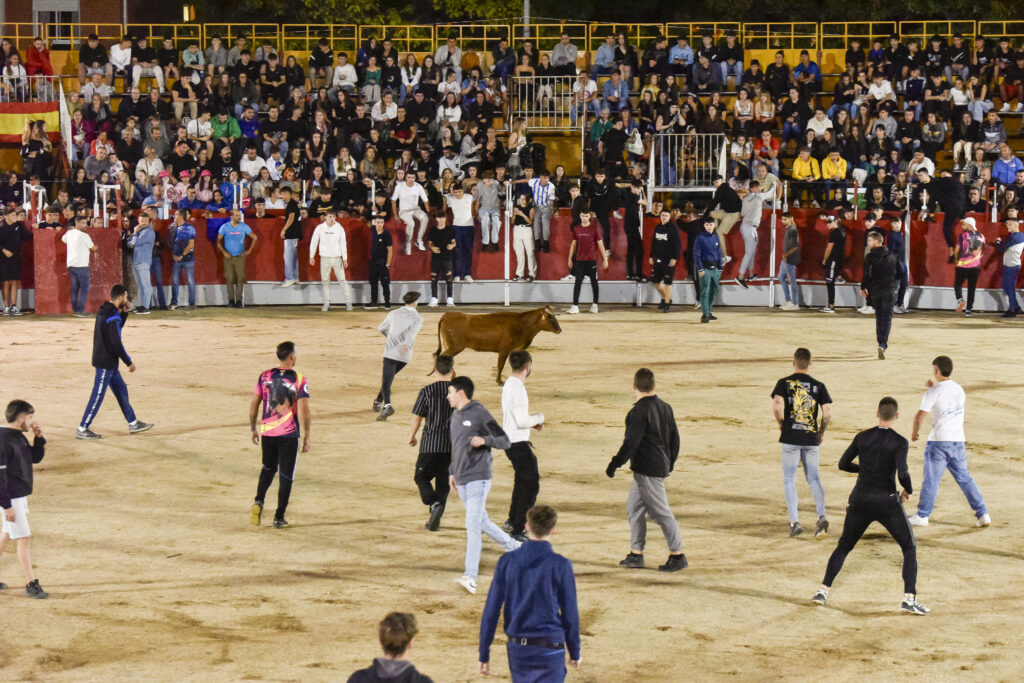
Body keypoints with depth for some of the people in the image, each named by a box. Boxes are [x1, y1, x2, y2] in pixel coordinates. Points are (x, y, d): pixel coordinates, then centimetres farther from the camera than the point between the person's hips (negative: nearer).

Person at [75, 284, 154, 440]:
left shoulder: (104, 311, 8)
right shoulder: (112, 316, -22)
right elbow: (116, 343, -22)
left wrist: (124, 312, 10)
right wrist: (129, 362, -13)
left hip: (108, 362, 10)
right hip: (105, 362, -10)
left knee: (121, 391, 18)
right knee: (98, 396, -5)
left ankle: (133, 423, 29)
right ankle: (82, 430, 0)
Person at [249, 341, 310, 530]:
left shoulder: (265, 376, 1)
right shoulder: (299, 380, -8)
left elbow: (253, 404, 4)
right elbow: (303, 411, -13)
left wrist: (253, 429, 16)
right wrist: (306, 436, -4)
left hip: (267, 433, 3)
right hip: (289, 435, -3)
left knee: (268, 468, 23)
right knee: (286, 476, 8)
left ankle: (258, 501, 0)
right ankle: (279, 517, 8)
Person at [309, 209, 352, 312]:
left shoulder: (339, 228, -1)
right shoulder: (320, 228, -1)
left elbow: (343, 244, 3)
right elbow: (313, 242, 6)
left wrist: (345, 259, 1)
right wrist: (311, 256, 4)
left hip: (337, 258, -1)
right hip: (324, 258, 1)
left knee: (342, 280, -2)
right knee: (325, 281, 4)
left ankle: (348, 302, 4)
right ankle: (326, 303, 10)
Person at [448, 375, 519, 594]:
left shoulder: (480, 414, -9)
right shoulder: (455, 416, 15)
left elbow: (505, 441, -9)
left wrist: (485, 440, -26)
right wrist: (452, 471, 22)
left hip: (478, 478, -9)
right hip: (462, 481, 9)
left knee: (473, 526, -15)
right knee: (482, 522, 15)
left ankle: (470, 577, -19)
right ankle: (514, 547, 34)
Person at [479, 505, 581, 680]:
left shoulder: (506, 562, -1)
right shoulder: (560, 565, -9)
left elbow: (491, 610, 0)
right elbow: (570, 614, -3)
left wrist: (484, 654, 8)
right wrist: (575, 653, 11)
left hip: (516, 648, 4)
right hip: (549, 651, -4)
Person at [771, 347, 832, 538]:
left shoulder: (784, 383, -2)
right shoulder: (818, 386, 3)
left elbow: (777, 407, -17)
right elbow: (827, 414, -4)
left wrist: (781, 424, 2)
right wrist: (822, 431, 13)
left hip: (791, 438, -2)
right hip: (812, 439, 2)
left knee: (789, 480, 8)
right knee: (813, 478, 11)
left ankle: (795, 522, 0)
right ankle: (821, 516, -10)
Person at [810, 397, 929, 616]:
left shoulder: (862, 437, 2)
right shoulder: (899, 442, -10)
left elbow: (843, 464, 9)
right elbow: (902, 473, -21)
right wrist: (908, 490, -1)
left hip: (860, 501, 3)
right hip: (887, 502, -3)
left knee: (843, 547, 20)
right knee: (909, 548, 9)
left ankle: (823, 591, 15)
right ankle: (909, 598, -5)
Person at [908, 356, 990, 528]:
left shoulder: (933, 392, -10)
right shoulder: (959, 389, 10)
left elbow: (920, 415, -11)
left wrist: (915, 431, 9)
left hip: (939, 441, -6)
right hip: (958, 441, 6)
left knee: (931, 480, 3)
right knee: (964, 478, 12)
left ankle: (922, 516, 11)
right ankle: (983, 514, 8)